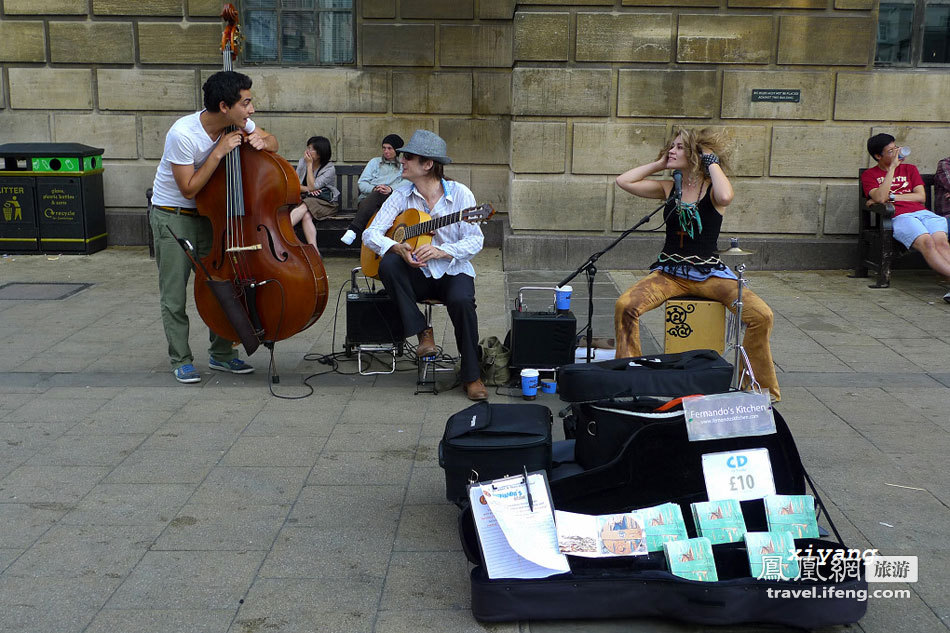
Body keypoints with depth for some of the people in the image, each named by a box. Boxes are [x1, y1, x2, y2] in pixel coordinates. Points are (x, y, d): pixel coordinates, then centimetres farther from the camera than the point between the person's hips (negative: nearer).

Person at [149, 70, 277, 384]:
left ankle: (221, 353, 18)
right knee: (174, 293, -1)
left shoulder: (237, 123, -11)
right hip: (172, 216, -5)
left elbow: (273, 142, 7)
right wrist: (219, 152, -28)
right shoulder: (183, 134, -28)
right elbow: (189, 189, -23)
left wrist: (260, 142, -17)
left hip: (209, 212, 5)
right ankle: (181, 360, 11)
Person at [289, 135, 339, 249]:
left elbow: (312, 186, -16)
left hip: (326, 202, -4)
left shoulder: (330, 168, -8)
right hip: (306, 200, 4)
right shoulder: (302, 162, 8)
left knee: (304, 207, -35)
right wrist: (306, 189, -13)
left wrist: (310, 165, -13)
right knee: (306, 216, -33)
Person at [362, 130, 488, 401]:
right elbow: (370, 234, -3)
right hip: (417, 275, 2)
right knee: (388, 264, -28)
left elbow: (475, 241, -9)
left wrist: (441, 251, -26)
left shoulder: (459, 194, -5)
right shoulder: (402, 197, 2)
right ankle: (423, 333, -18)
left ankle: (471, 375, -14)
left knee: (462, 300, -34)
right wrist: (397, 247, -23)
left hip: (453, 272, -2)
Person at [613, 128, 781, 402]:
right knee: (625, 305, -25)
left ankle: (762, 390, -2)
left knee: (761, 316, -23)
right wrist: (659, 163, 7)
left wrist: (712, 161, -13)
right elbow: (624, 181, 4)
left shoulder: (712, 189, -2)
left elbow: (725, 196, -28)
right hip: (670, 272, 3)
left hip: (709, 273, -3)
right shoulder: (669, 188, 10)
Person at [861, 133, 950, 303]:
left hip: (922, 212, 4)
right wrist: (893, 166, -4)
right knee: (927, 242, -35)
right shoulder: (869, 175, 16)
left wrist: (891, 197, 3)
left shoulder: (909, 169, 29)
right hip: (900, 217, -4)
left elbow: (921, 196, 14)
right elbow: (880, 197, -6)